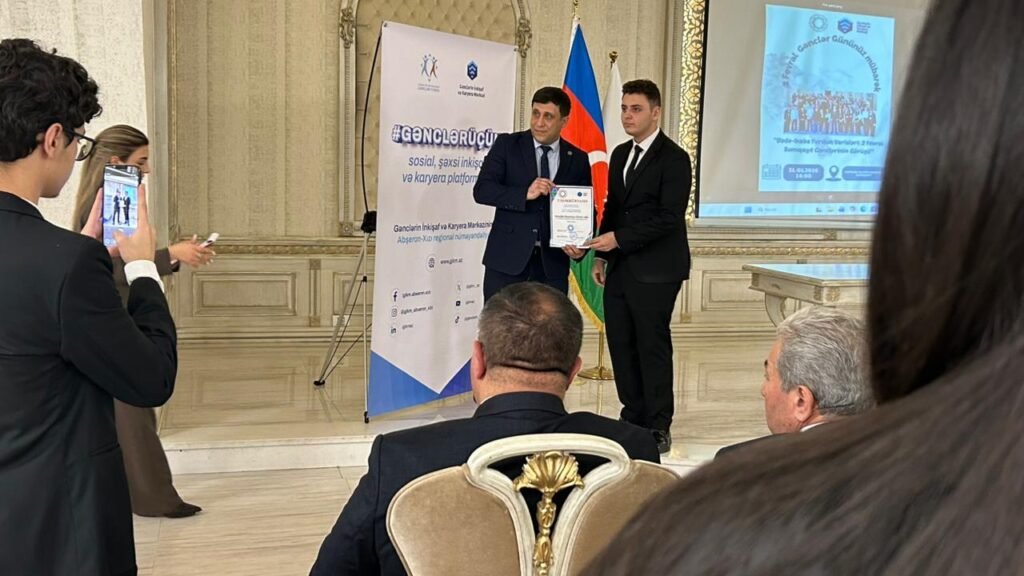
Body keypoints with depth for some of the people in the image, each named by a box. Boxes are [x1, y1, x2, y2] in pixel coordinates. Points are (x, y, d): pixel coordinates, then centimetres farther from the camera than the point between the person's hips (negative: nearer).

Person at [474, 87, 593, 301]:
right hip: (507, 257, -2)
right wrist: (525, 194, -21)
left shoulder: (578, 160, 7)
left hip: (552, 262, 2)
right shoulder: (507, 145, 1)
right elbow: (481, 190, -7)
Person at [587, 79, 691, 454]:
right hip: (620, 268, 7)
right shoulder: (620, 154, 15)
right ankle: (632, 420, 20)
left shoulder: (673, 158, -10)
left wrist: (619, 239, -19)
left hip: (654, 271, -7)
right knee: (621, 346, 9)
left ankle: (658, 430, 7)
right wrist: (601, 256, 14)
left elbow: (670, 217, -17)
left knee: (652, 346, -2)